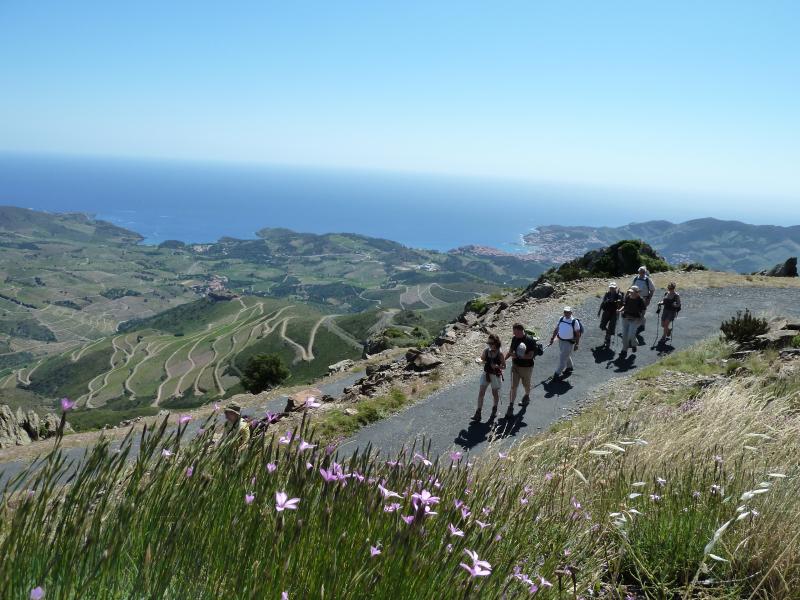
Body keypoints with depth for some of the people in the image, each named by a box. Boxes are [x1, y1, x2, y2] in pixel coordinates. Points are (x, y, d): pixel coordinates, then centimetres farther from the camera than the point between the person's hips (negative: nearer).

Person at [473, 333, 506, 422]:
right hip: (486, 374, 3)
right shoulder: (486, 351, -5)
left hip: (495, 375, -3)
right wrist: (482, 362, -14)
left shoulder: (499, 353, -15)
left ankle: (494, 410, 39)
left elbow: (504, 366, -11)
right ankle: (478, 413, 1)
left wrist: (497, 366, -30)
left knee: (495, 393, 14)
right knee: (481, 393, -3)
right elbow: (482, 360, 10)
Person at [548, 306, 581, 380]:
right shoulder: (561, 319, 0)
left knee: (563, 358, -4)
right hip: (561, 341, 6)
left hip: (569, 342, -6)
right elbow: (556, 330, 10)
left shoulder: (575, 322, -15)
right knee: (566, 355, 24)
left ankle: (557, 373, 4)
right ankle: (570, 366, 47)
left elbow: (577, 334, -10)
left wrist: (576, 344, -10)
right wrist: (552, 339, 9)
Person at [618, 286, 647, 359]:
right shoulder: (628, 297, 0)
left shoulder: (640, 300, -12)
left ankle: (634, 344, 26)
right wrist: (620, 310, -3)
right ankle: (624, 351, 20)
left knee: (631, 335, -10)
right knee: (624, 335, 6)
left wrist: (641, 318, -13)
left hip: (635, 320, -5)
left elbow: (644, 310, -2)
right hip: (625, 318, 5)